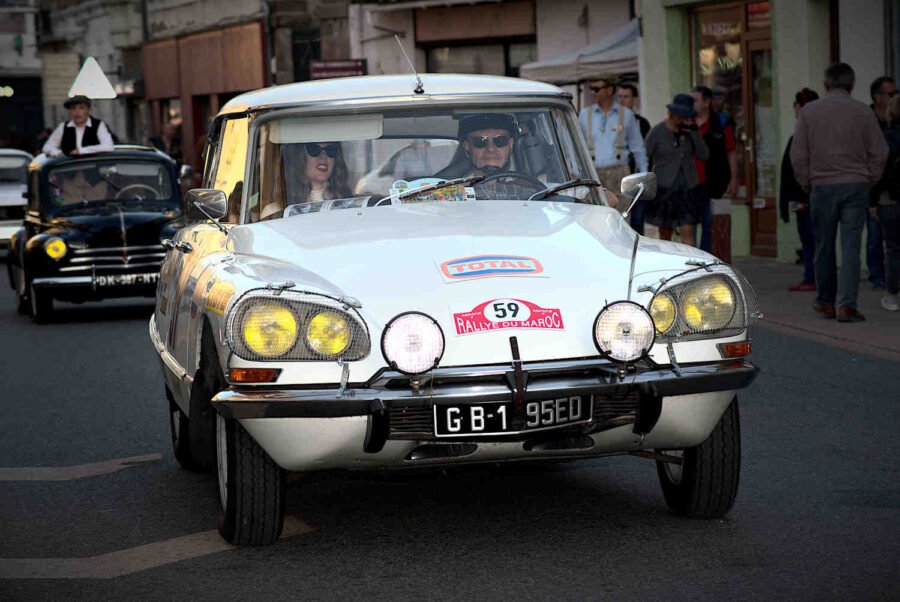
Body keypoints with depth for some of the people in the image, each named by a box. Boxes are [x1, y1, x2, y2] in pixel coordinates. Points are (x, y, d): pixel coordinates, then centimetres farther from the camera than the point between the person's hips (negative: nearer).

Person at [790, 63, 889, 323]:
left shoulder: (808, 111, 1)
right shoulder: (863, 112, 0)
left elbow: (798, 154, 1)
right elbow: (879, 152, 1)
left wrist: (806, 182, 11)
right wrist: (869, 180, 11)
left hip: (822, 186, 1)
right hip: (856, 185, -1)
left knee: (824, 247, 12)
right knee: (851, 246, -3)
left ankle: (826, 301, 22)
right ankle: (847, 305, -10)